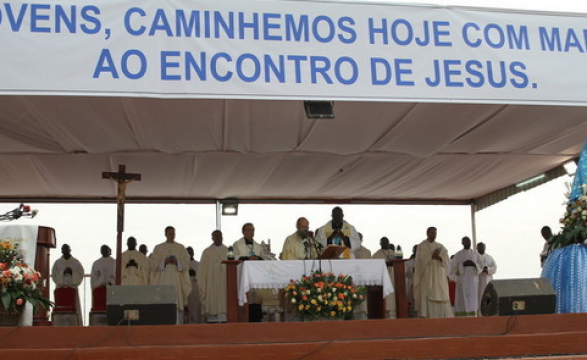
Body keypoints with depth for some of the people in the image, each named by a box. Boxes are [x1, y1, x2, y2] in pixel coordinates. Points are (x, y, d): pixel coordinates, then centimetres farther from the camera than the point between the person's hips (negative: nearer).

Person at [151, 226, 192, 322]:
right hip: (163, 280, -1)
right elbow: (154, 264, 4)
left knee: (178, 303, -6)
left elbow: (186, 262, 7)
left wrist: (177, 262, -11)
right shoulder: (158, 248, 11)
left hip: (177, 279, 1)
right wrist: (164, 262, -11)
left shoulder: (181, 248, 13)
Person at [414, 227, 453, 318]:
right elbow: (421, 260, -11)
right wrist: (432, 256, -16)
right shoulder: (422, 246, 2)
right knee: (427, 299, -10)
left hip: (439, 277, 5)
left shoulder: (440, 246, 15)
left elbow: (446, 259, 4)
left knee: (441, 298, -1)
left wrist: (438, 257, -14)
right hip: (427, 277, -5)